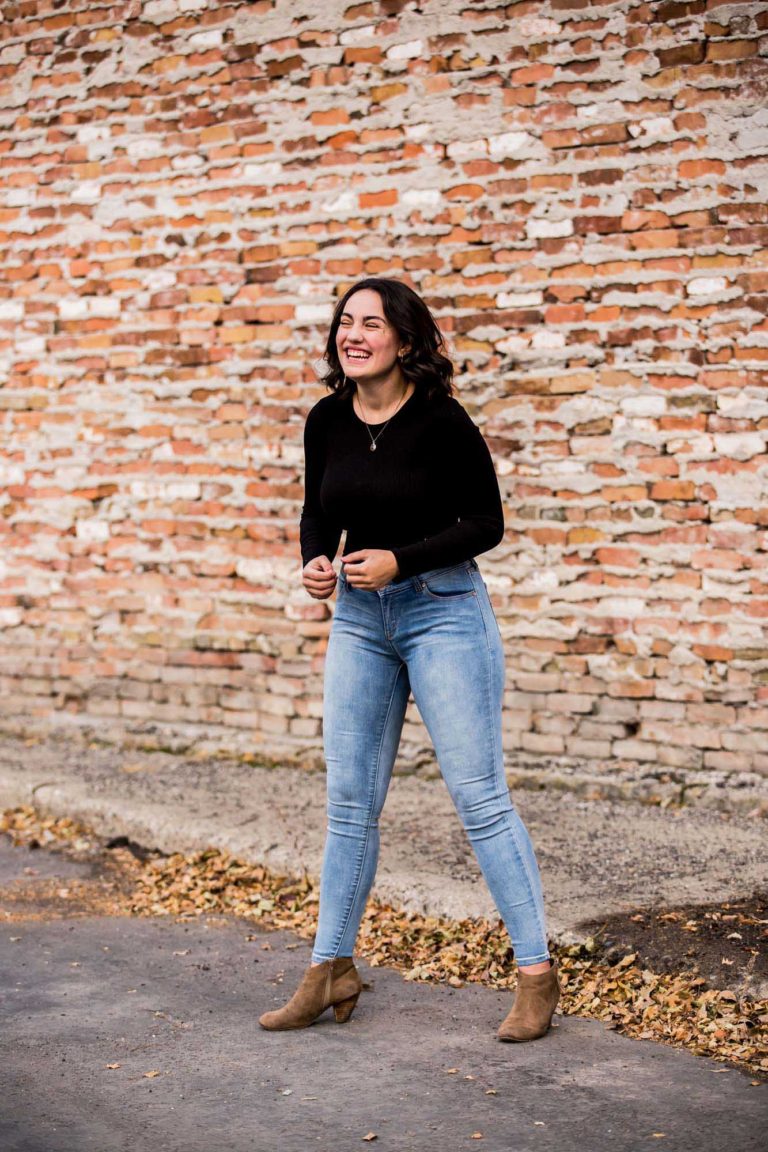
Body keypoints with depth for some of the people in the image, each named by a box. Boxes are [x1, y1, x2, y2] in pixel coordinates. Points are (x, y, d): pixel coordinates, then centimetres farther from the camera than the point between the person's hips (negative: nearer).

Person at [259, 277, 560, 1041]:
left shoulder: (441, 419, -14)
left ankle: (536, 972, 5)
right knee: (349, 801, 10)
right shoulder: (326, 421, 2)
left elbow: (486, 522, -11)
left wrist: (400, 560, -22)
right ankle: (330, 972, 20)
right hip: (358, 617, 6)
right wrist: (313, 563, -8)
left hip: (443, 611, -5)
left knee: (479, 794, -5)